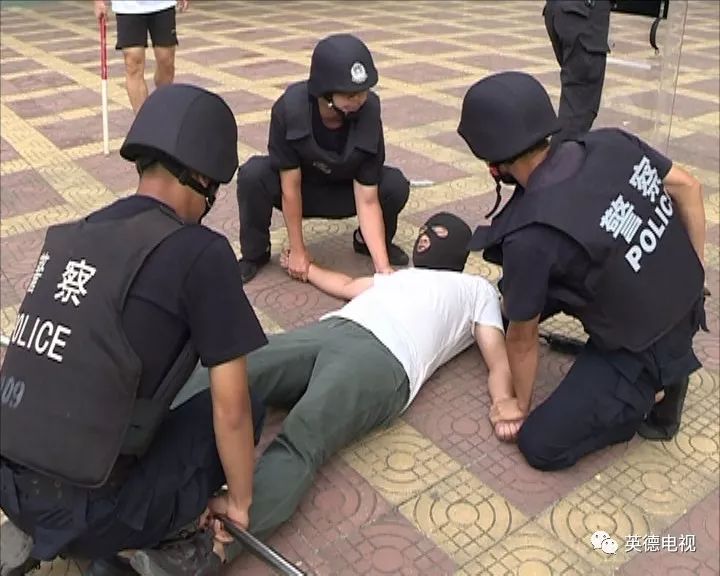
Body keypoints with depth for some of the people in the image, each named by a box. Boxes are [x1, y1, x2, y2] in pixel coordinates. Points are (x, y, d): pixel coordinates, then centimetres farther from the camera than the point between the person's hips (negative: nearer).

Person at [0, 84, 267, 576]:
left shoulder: (74, 235, 6)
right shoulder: (201, 253, -15)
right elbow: (231, 407, -12)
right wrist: (240, 501, 6)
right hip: (85, 511, -6)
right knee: (248, 409, 11)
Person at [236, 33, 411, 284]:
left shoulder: (368, 115, -28)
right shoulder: (290, 107, -33)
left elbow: (367, 200, -26)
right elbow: (291, 185, -25)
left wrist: (383, 267, -33)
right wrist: (298, 250, -19)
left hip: (344, 190, 2)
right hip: (297, 186, -1)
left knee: (396, 185, -25)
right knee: (252, 175, -32)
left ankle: (366, 241, 6)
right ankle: (255, 254, -7)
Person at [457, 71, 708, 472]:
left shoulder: (531, 236, -30)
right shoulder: (612, 144, -13)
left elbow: (523, 338, -13)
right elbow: (687, 188, 4)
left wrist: (521, 404, 6)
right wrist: (692, 276, 13)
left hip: (644, 351, -7)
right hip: (687, 307, 7)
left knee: (540, 445, -1)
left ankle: (654, 384, 6)